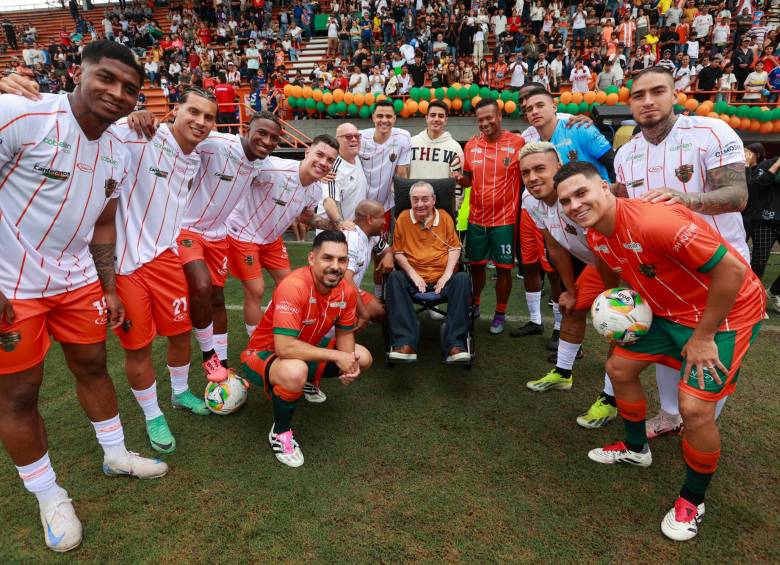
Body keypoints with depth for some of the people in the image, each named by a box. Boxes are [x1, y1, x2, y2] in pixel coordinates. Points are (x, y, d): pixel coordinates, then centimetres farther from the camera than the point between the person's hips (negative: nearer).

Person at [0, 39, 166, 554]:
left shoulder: (118, 154, 3)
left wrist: (109, 290, 11)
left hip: (76, 279, 6)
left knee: (93, 365, 17)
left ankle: (116, 455, 38)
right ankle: (49, 497, 26)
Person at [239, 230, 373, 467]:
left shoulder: (347, 291, -13)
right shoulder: (294, 287, -35)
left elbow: (344, 333, 2)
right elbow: (285, 348, -40)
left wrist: (350, 362, -20)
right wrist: (336, 356, -32)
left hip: (306, 349, 7)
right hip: (264, 353, -7)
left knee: (363, 358, 3)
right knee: (295, 372, -40)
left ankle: (309, 382, 28)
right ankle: (280, 432, -8)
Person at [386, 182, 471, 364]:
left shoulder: (444, 217, 10)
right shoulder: (403, 218, 7)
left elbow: (454, 247, 9)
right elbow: (398, 252, 6)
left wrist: (447, 273, -7)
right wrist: (413, 274, -9)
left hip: (442, 278, 1)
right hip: (413, 278, 0)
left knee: (462, 279, -30)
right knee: (394, 278, -31)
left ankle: (455, 345, -31)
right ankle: (406, 343, -36)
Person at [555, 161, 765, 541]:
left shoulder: (654, 221, -34)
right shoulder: (596, 236, -6)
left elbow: (732, 268, -29)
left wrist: (702, 337, -22)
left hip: (725, 310, -8)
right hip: (668, 311, 8)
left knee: (694, 407, -16)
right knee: (619, 367, 12)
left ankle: (692, 501, 12)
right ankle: (636, 449, 38)